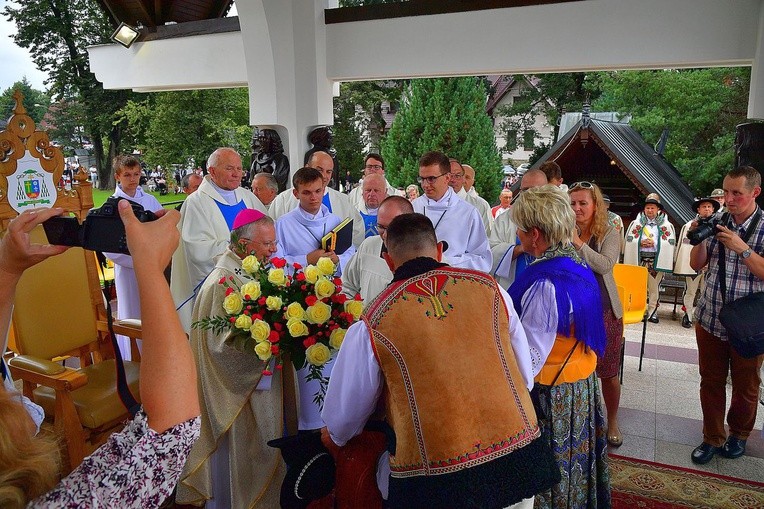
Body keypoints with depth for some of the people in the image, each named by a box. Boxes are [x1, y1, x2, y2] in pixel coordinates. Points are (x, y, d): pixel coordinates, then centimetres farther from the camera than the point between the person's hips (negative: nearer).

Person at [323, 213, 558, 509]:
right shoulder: (488, 287, -2)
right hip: (517, 454, 4)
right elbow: (526, 376, 8)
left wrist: (335, 437, 29)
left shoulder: (372, 324, -8)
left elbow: (343, 419, 6)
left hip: (435, 483, -3)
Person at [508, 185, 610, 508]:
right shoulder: (576, 264, 0)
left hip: (551, 395, -8)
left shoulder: (545, 285, -29)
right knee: (573, 458, 26)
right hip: (582, 385, 9)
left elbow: (529, 359, -28)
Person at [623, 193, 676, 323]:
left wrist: (654, 243, -11)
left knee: (654, 287, 3)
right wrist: (641, 243, -10)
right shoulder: (636, 223, 9)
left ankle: (653, 312, 11)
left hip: (657, 261, 0)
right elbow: (629, 240, 7)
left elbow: (670, 243, 2)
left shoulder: (667, 225, 7)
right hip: (639, 260, 1)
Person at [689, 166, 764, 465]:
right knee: (711, 382, 13)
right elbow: (696, 265, 5)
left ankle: (738, 434, 40)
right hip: (709, 319, 3)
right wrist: (700, 240, -12)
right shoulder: (717, 224, 1)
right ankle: (712, 437, 30)